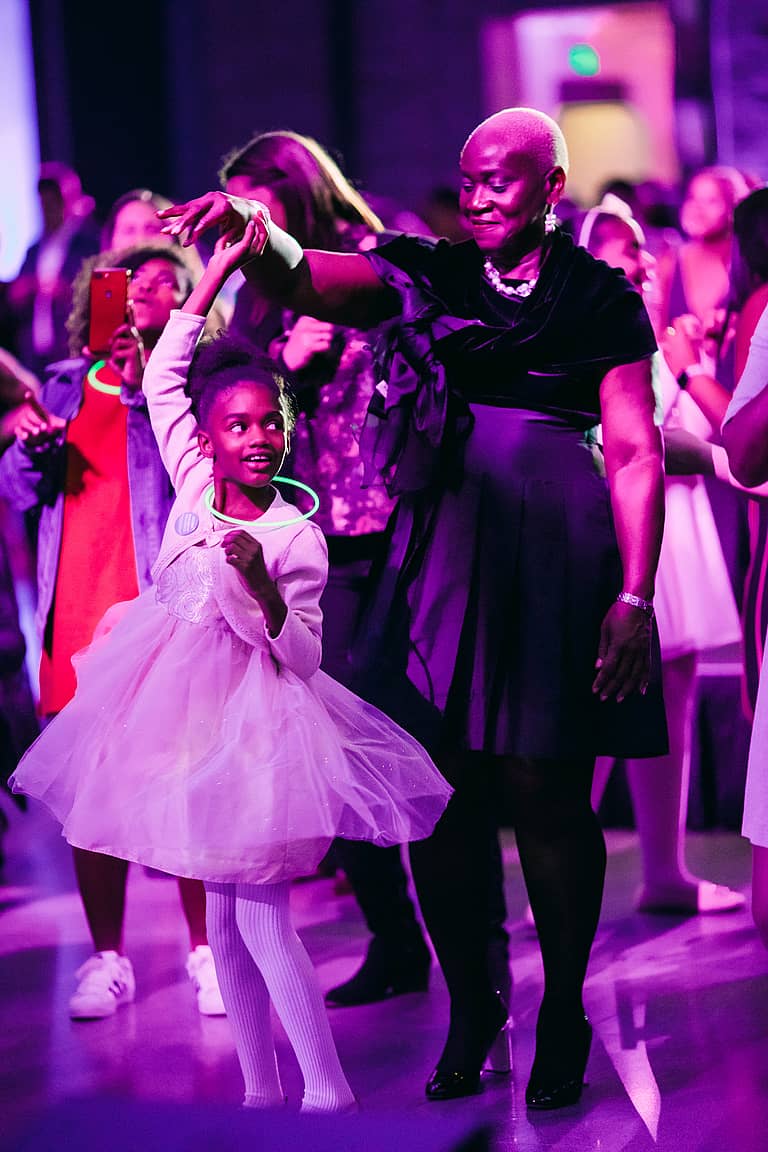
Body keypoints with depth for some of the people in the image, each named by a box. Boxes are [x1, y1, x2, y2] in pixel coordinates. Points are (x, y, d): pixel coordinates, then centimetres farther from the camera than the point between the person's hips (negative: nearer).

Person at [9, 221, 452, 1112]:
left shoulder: (296, 537, -12)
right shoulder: (194, 484, 1)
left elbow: (301, 655, -12)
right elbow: (162, 380, 8)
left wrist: (258, 584, -28)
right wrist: (218, 270, 7)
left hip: (257, 722, -6)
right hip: (190, 717, 6)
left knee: (261, 914, -9)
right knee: (223, 914, 10)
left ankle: (328, 1090, -3)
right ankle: (259, 1089, 18)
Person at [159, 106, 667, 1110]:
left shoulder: (600, 298, 5)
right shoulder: (426, 277, 11)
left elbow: (636, 455, 1)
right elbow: (299, 282, -6)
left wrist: (634, 595, -7)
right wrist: (252, 232, -28)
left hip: (556, 552, -2)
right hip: (442, 547, 2)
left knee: (545, 791, 0)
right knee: (441, 790, 3)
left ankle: (563, 1017, 17)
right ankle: (470, 1007, 20)